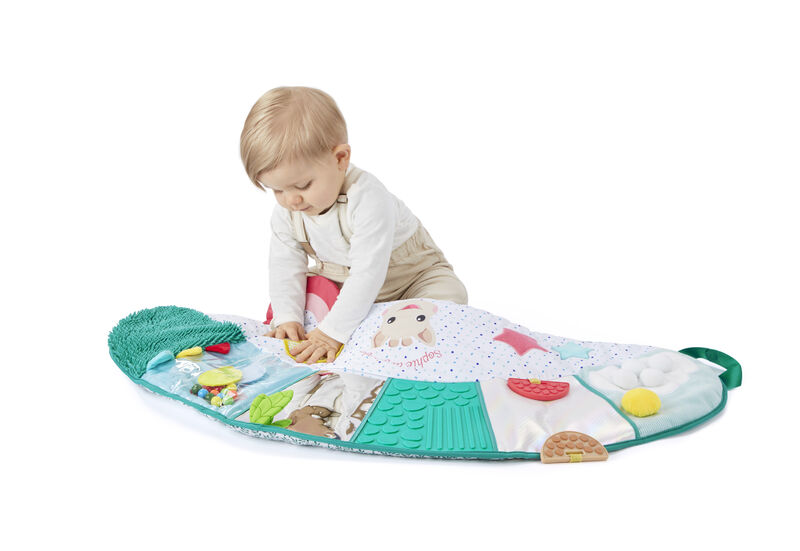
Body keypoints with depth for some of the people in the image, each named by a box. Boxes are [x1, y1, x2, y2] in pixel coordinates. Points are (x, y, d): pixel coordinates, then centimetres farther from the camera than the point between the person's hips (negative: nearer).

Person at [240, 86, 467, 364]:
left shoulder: (368, 199, -39)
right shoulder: (286, 213, -16)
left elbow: (367, 273, -40)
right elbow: (285, 265, -10)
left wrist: (333, 331, -41)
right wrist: (287, 318, -25)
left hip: (408, 275, -5)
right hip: (342, 283, 6)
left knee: (449, 295, -30)